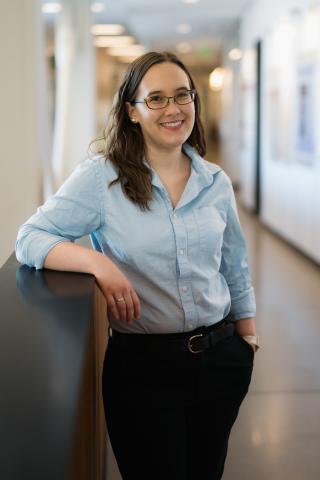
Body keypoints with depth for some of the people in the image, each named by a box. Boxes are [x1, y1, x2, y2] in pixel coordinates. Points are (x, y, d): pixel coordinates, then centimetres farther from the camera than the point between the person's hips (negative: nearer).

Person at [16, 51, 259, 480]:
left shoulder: (216, 182, 4)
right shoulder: (101, 177, -9)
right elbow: (30, 238, -13)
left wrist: (248, 340, 13)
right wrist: (99, 263, -29)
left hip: (221, 356, 4)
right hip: (143, 363, -4)